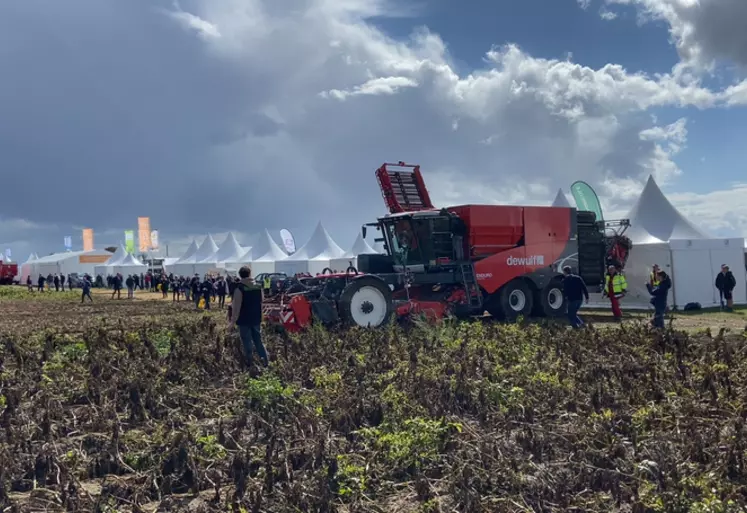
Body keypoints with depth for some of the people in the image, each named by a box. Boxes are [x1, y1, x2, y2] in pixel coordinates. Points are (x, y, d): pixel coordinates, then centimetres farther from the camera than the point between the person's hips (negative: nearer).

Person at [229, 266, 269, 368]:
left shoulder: (239, 289, -16)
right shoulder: (258, 287, 0)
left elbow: (236, 307, -17)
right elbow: (262, 300, 15)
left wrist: (232, 321, -11)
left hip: (244, 320, -5)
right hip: (256, 319, 5)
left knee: (247, 343, 5)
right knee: (258, 340, 15)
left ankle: (249, 364, 10)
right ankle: (265, 361, 9)